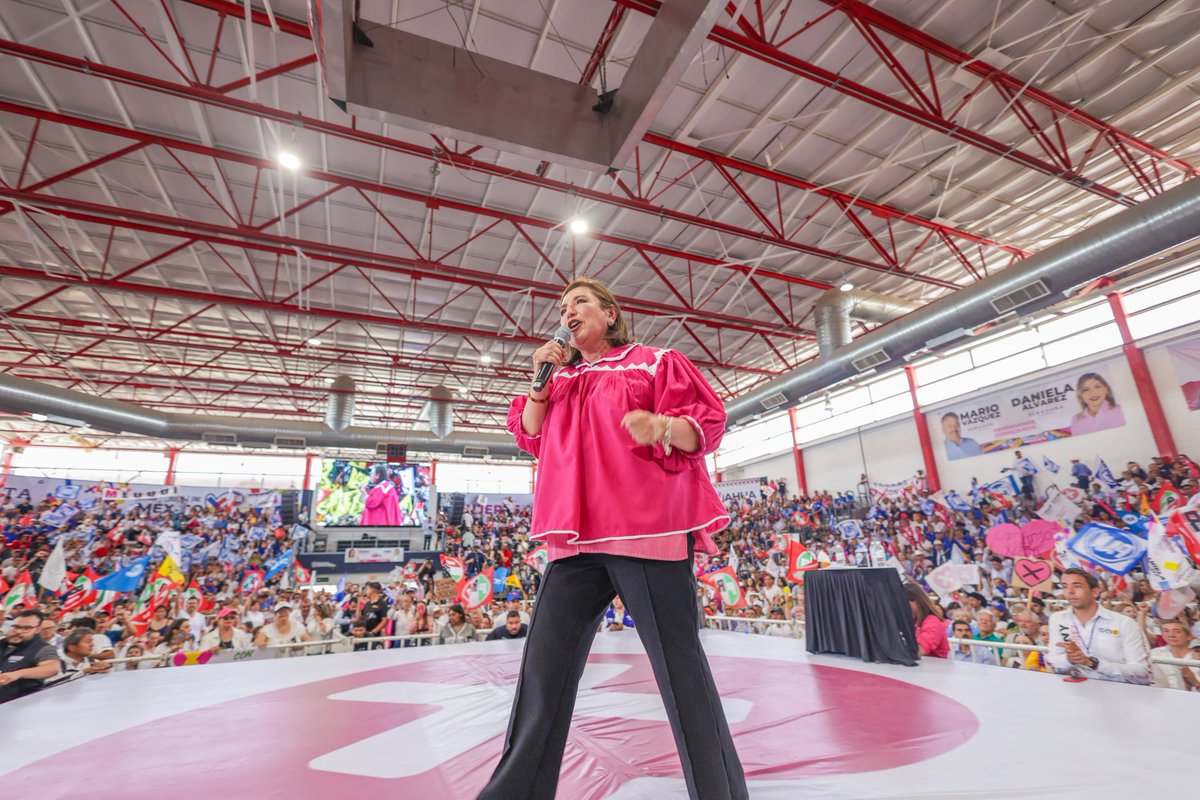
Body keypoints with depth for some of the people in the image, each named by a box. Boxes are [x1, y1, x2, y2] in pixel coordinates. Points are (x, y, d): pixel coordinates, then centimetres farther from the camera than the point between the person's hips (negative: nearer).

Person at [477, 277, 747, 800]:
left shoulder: (655, 362, 7)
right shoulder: (561, 379, 23)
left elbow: (708, 424, 0)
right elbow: (531, 439, 17)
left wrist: (662, 427, -22)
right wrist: (542, 380, 5)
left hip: (650, 526, -4)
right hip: (577, 534, 5)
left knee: (679, 663, 0)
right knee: (544, 664, 6)